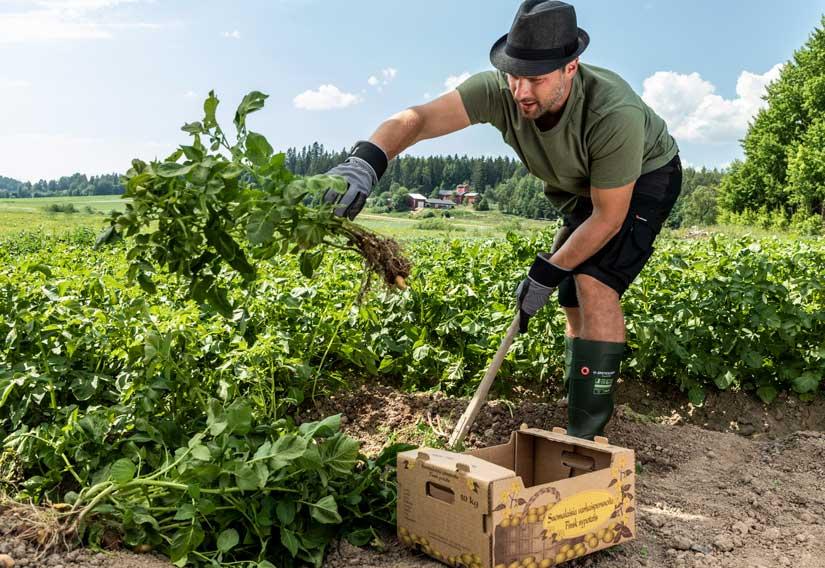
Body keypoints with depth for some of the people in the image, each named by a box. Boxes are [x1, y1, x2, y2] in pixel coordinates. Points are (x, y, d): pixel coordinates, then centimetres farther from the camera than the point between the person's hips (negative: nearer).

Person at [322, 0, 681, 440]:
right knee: (574, 302, 6)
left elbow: (609, 218, -30)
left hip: (645, 178, -6)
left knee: (595, 285, -25)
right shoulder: (499, 91, -28)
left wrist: (544, 274, -25)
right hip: (582, 189, 6)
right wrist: (365, 162, -55)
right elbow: (416, 118, -35)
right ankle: (582, 426, 20)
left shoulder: (614, 114, -40)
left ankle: (587, 438, -19)